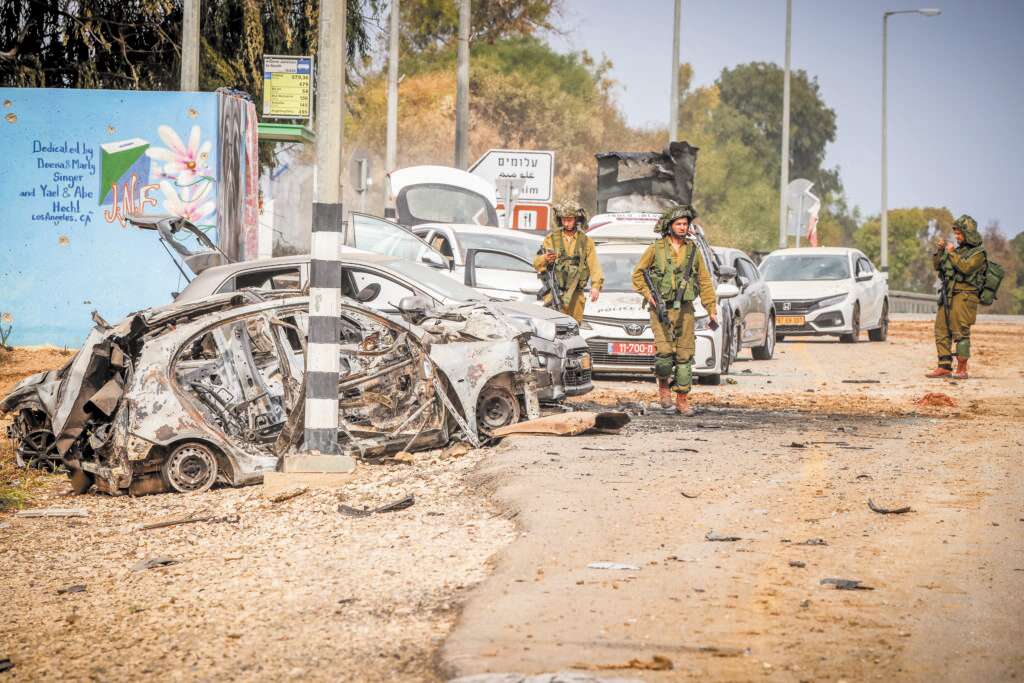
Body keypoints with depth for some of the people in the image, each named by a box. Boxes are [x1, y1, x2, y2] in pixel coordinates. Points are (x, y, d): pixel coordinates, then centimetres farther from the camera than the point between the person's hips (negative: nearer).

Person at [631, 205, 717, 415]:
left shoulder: (693, 250, 8)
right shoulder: (656, 249, 1)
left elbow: (705, 282, 11)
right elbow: (638, 274, 8)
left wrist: (712, 310, 6)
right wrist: (648, 294, -7)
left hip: (685, 310, 3)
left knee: (685, 355, 1)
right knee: (664, 351, -17)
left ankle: (682, 400, 8)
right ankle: (664, 386, 8)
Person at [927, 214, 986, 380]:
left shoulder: (978, 253, -4)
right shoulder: (958, 250, 19)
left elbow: (965, 267, -20)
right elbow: (937, 266, 18)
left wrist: (952, 253, -12)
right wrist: (939, 250, 4)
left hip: (964, 296, -8)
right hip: (948, 297, 8)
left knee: (960, 333, -9)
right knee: (941, 332, 5)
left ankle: (962, 370, -7)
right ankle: (944, 367, 9)